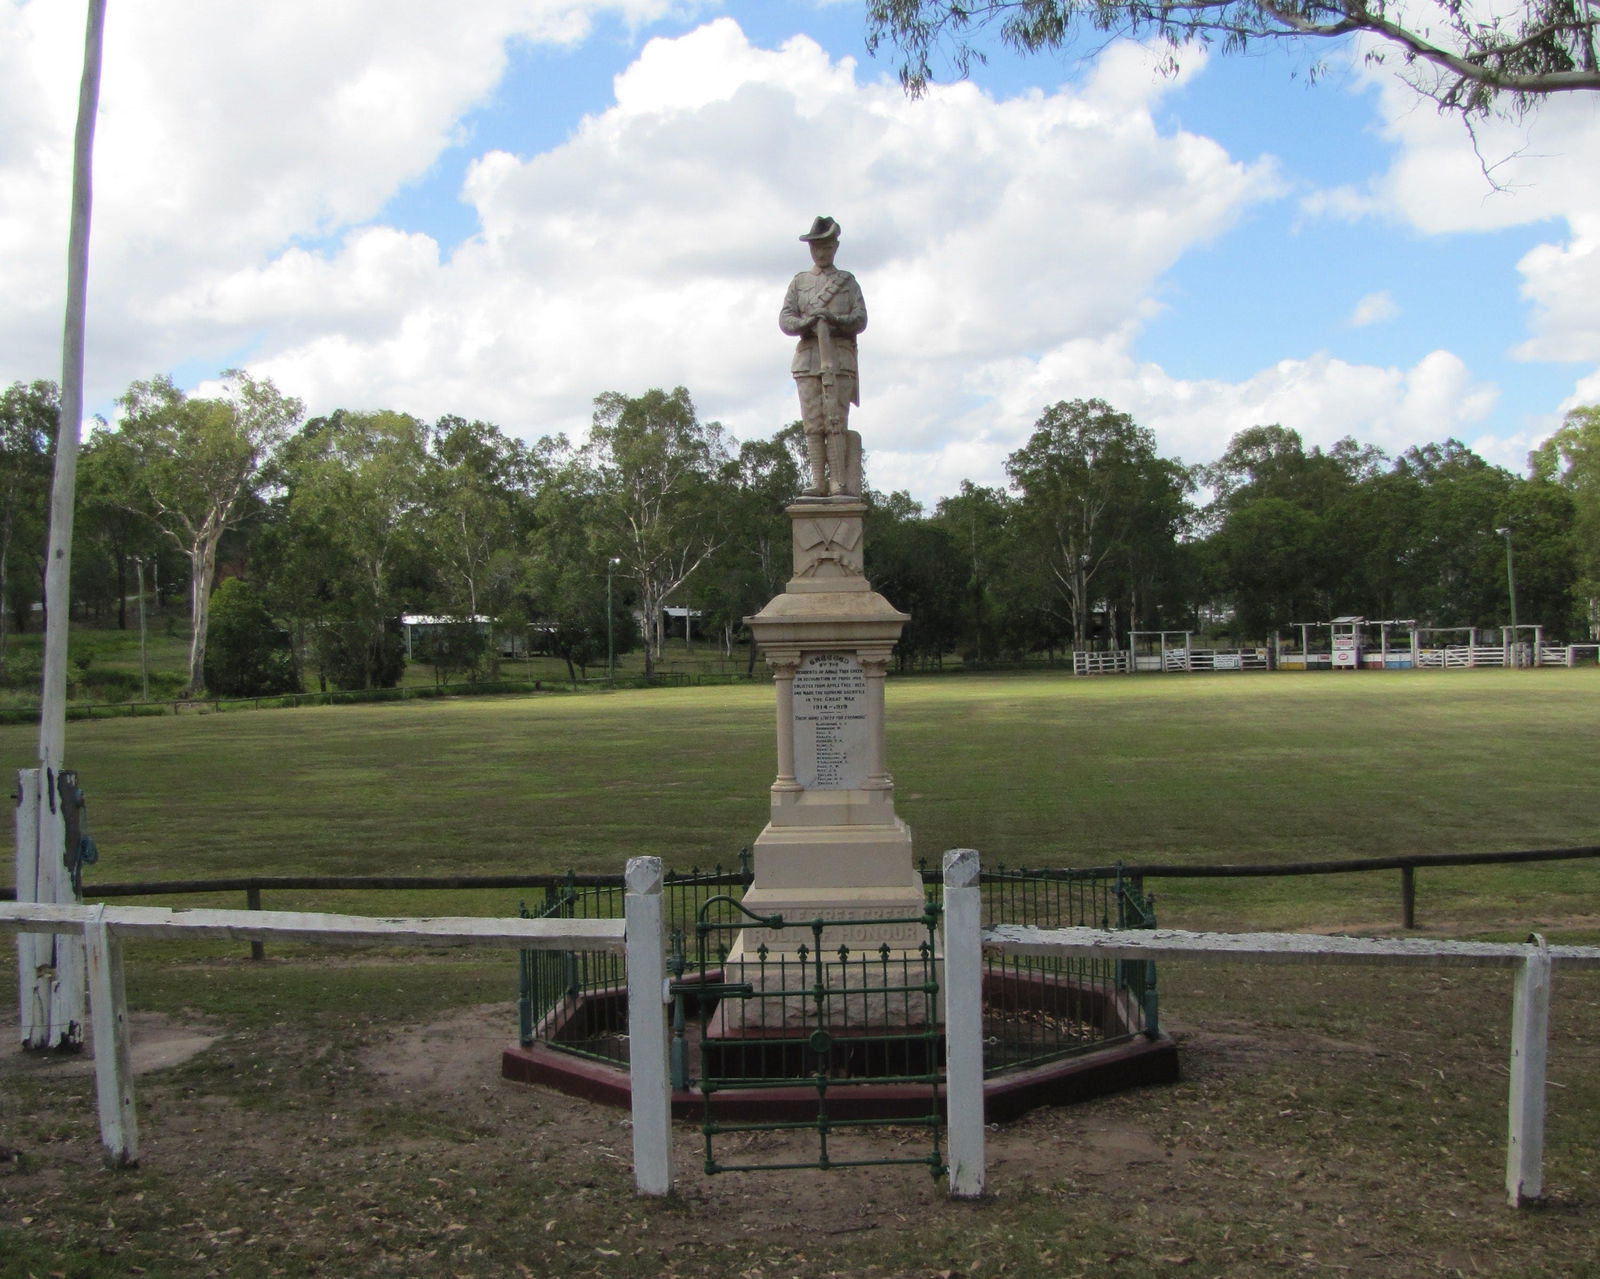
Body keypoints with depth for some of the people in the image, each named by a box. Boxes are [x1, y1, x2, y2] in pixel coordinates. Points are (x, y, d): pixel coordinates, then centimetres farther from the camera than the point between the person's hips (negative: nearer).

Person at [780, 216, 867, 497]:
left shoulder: (848, 281, 17)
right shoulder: (799, 282, 19)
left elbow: (860, 319, 4)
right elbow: (785, 319, 7)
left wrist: (835, 320, -16)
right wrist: (807, 322, -15)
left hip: (840, 356, -2)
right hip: (808, 355, 2)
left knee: (836, 421, -11)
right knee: (813, 423, -6)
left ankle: (840, 484, -14)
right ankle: (818, 482, -7)